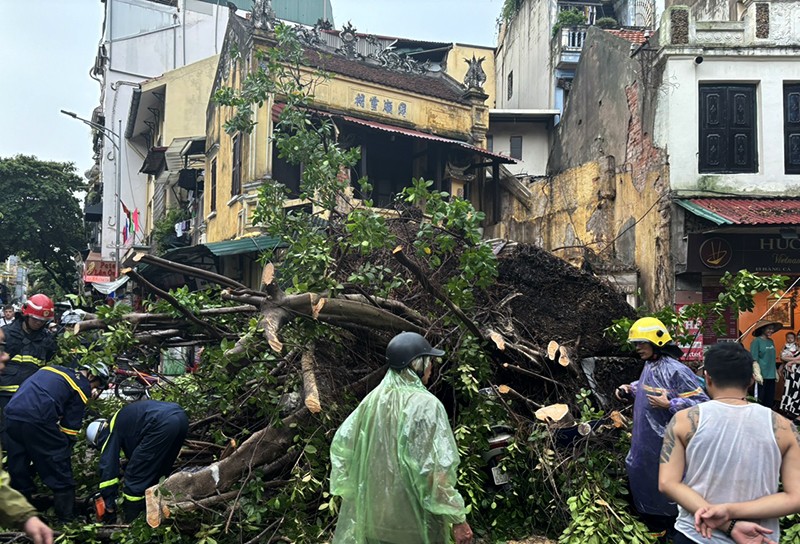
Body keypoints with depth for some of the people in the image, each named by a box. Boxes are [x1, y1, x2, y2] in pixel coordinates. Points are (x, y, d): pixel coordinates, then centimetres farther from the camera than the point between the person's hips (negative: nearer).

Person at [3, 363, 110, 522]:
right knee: (60, 470, 8)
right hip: (37, 419, -7)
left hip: (11, 413, 7)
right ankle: (67, 519, 13)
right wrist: (65, 453, 14)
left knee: (17, 470, 20)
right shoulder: (82, 388, 5)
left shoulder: (51, 368, 25)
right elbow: (70, 427, 3)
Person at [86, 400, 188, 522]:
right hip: (182, 417, 9)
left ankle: (130, 524, 10)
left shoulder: (112, 431, 14)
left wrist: (109, 507, 19)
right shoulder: (125, 419, 37)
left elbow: (108, 468, 11)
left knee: (135, 476, 5)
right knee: (159, 473, 25)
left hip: (163, 425, -9)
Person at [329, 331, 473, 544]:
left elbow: (341, 445, 4)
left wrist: (351, 495, 13)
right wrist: (458, 518, -15)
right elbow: (438, 469, -21)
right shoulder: (426, 405, -17)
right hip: (414, 519, -5)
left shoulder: (373, 400, 1)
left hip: (372, 514, 6)